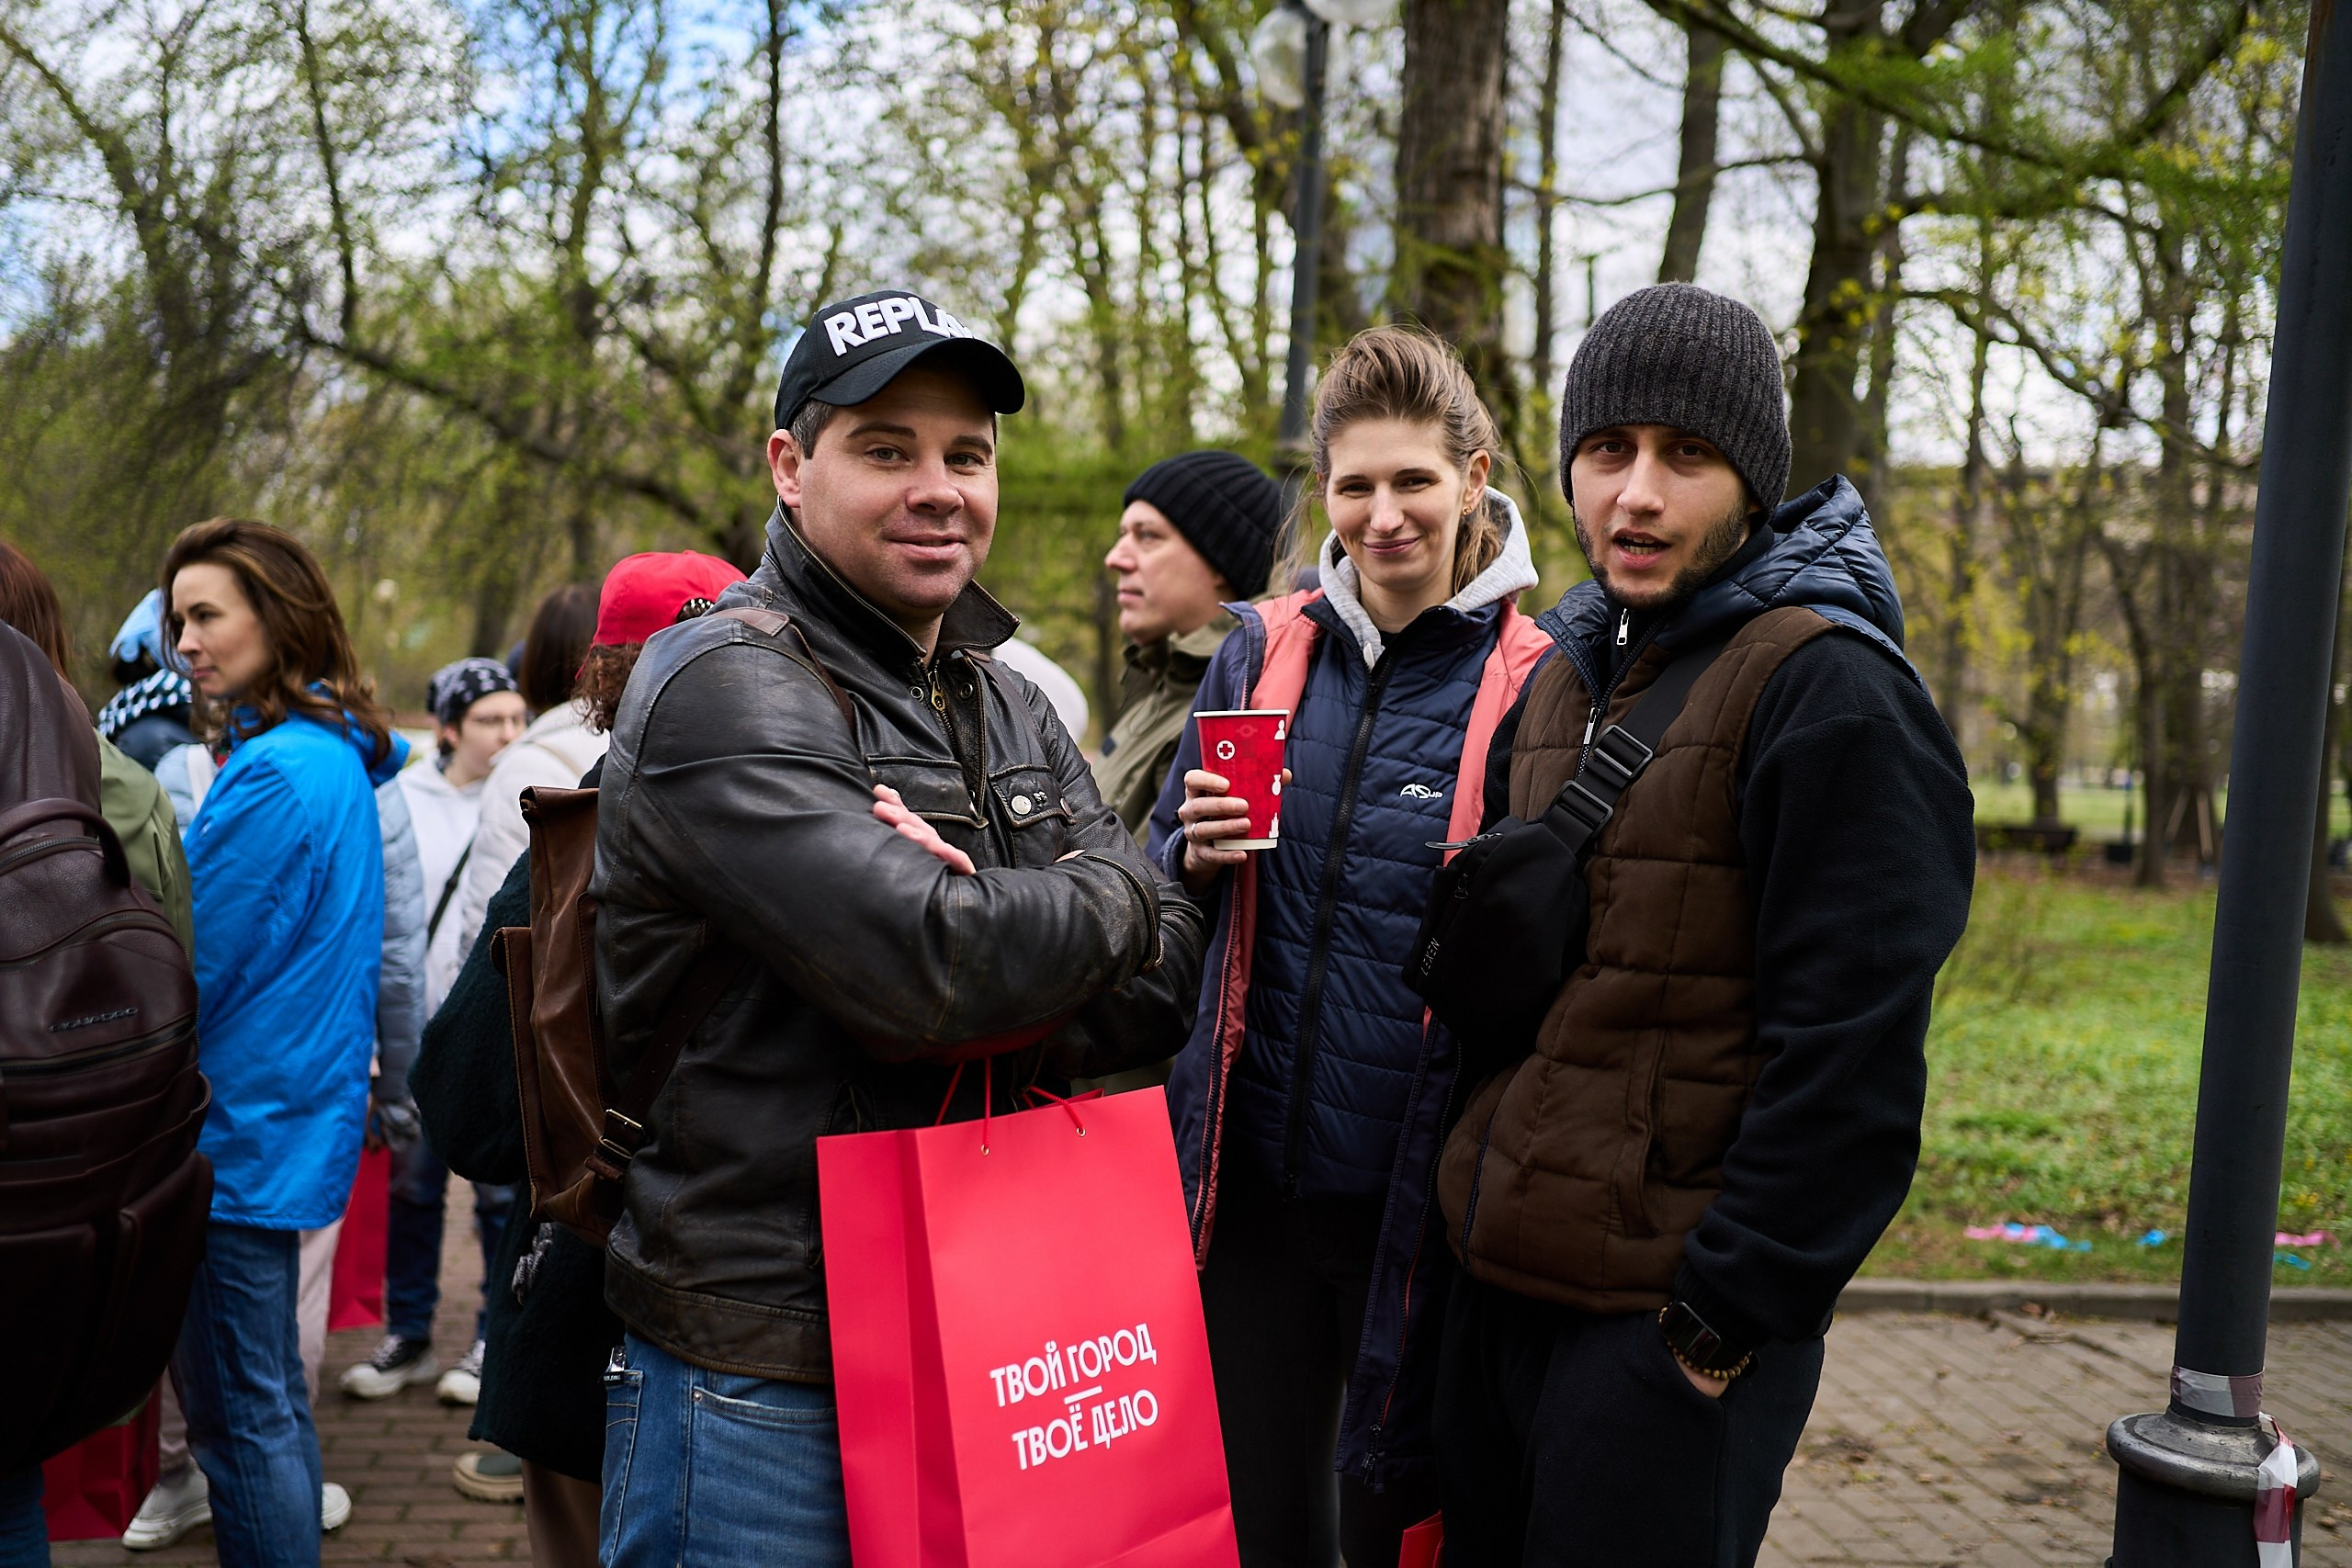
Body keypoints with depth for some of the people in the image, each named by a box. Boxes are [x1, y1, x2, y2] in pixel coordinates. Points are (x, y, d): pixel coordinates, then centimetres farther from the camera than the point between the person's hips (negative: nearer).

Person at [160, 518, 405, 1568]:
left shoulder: (273, 776, -19)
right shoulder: (339, 760, 11)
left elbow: (189, 970, -17)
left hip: (238, 1135, -10)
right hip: (289, 1124, 10)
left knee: (241, 1416, 0)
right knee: (267, 1399, 19)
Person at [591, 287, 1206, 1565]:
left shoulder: (1010, 706, 11)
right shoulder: (726, 690, -13)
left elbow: (1164, 975, 0)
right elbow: (929, 965, -26)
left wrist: (984, 1003, -18)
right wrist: (1113, 898, -8)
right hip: (761, 1387, -6)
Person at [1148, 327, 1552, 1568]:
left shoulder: (1531, 686, -7)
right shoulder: (1262, 650, 4)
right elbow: (1163, 859, 14)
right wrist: (1199, 849, -9)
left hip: (1416, 1189, -3)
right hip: (1250, 1174, 4)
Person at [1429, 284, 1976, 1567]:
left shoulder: (1829, 692, -13)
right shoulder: (1564, 677, 11)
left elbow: (1850, 1060, -18)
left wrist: (1726, 1316, -17)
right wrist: (1475, 1209, 14)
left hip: (1672, 1326, -7)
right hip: (1495, 1289, 8)